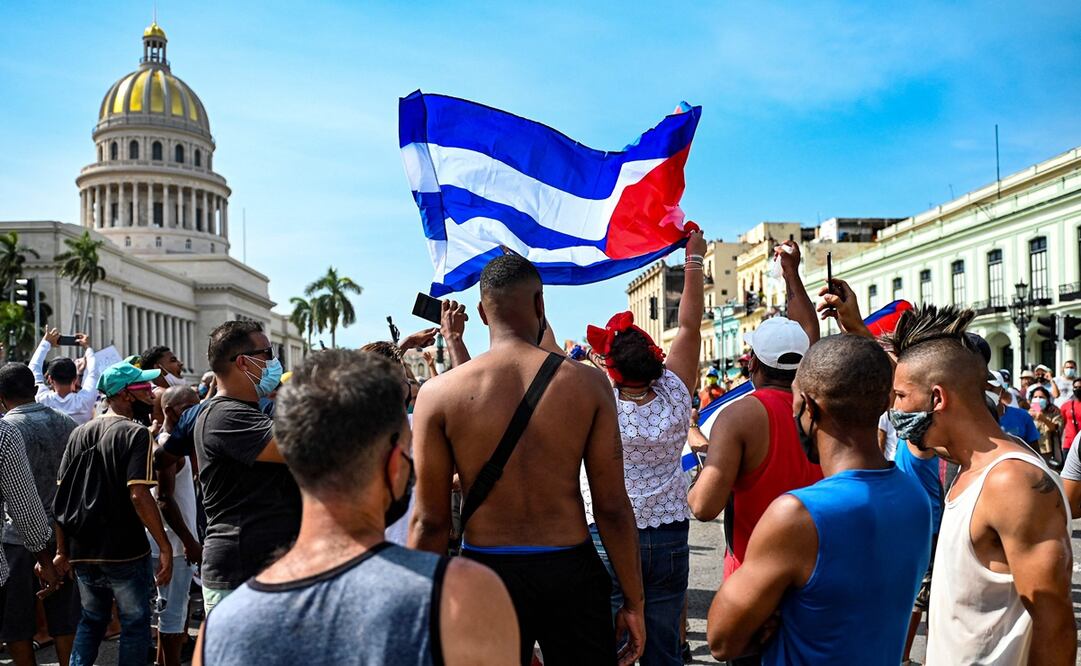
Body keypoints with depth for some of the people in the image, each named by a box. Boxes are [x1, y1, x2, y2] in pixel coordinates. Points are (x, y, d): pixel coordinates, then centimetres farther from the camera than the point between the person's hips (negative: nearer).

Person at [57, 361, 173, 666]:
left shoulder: (79, 433, 7)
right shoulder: (136, 434, -13)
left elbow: (62, 495, 8)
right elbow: (139, 495, -22)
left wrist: (62, 550, 13)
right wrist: (164, 546, -18)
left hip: (83, 552, 6)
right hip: (126, 552, -6)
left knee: (91, 622, 21)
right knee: (135, 624, 8)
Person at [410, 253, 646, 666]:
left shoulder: (438, 393, -7)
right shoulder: (588, 383, -7)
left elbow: (430, 521, -5)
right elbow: (613, 508, -6)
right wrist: (633, 602, 5)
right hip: (572, 571, 0)